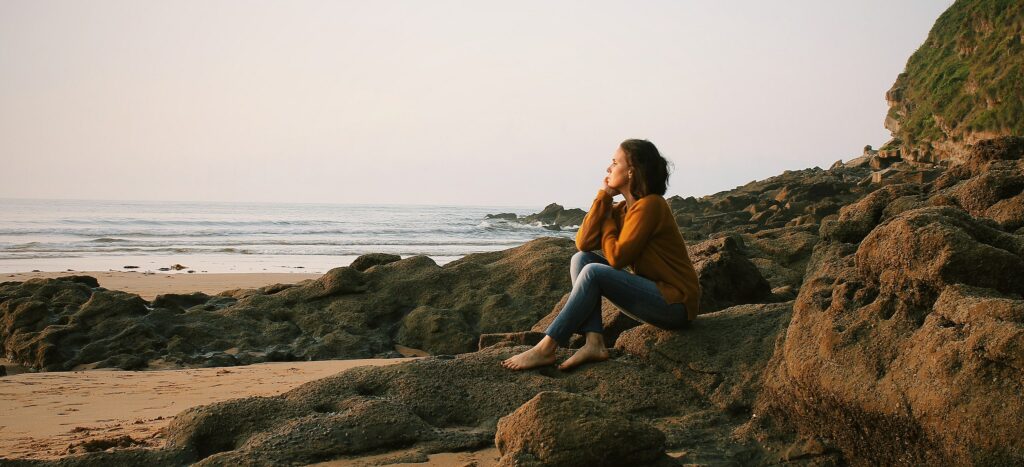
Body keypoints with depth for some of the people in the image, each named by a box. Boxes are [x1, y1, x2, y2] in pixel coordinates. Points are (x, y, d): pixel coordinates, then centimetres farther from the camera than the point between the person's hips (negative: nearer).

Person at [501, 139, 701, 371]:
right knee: (581, 258, -2)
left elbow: (616, 257, -19)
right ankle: (594, 343, -16)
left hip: (676, 302, -9)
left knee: (593, 272, -24)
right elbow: (583, 242, -1)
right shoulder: (624, 208, 11)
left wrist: (608, 221, -3)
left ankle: (546, 349, -20)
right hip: (653, 294, 9)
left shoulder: (650, 205, -15)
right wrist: (603, 196, -3)